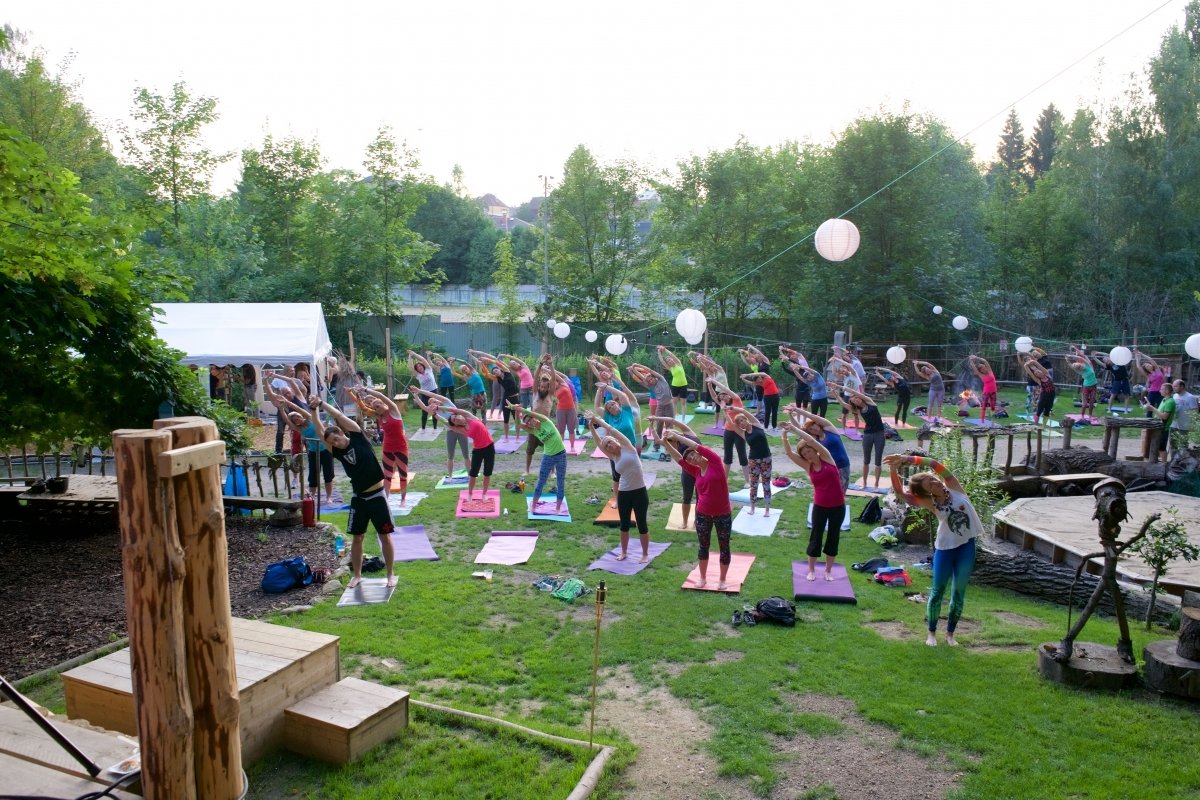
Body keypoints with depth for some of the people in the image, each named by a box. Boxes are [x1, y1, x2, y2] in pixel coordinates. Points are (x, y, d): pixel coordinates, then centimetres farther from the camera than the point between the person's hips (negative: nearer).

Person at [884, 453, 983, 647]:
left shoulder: (953, 486, -8)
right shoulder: (930, 503, -9)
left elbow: (935, 464, -23)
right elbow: (900, 493, -18)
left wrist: (906, 459, -27)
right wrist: (894, 470, -30)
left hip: (967, 546, 1)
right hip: (945, 548, -1)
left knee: (958, 592, 11)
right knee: (938, 590, 7)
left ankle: (950, 633, 24)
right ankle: (932, 632, 23)